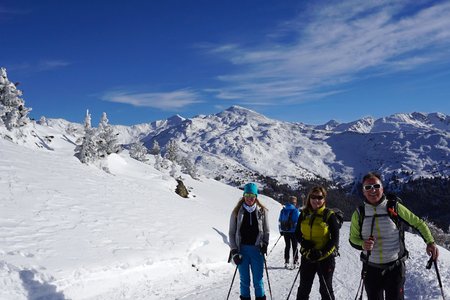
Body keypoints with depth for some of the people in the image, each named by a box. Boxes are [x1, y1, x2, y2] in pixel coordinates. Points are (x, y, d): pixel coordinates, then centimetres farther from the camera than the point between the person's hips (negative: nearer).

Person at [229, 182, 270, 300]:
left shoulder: (262, 211, 2)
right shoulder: (237, 212, 1)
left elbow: (266, 231, 9)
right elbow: (231, 233, 3)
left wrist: (264, 244, -7)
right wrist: (234, 251, -3)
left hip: (257, 249, 0)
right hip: (242, 249, 0)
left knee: (258, 280, 3)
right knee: (244, 280, 7)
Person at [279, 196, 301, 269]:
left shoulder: (283, 210, 4)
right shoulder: (295, 210, -12)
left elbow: (280, 221, 8)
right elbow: (298, 221, -12)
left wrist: (281, 230, 16)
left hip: (285, 231, 4)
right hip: (293, 231, -4)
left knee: (287, 246, 12)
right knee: (294, 247, 7)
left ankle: (286, 262, 9)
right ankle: (295, 262, 10)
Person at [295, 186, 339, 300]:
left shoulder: (329, 215, -10)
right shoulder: (304, 214, 1)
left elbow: (335, 239, -9)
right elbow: (297, 233, 9)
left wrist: (321, 253, -19)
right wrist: (303, 242, -12)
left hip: (325, 258, -3)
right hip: (307, 256, 4)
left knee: (326, 290, 10)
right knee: (303, 288, 16)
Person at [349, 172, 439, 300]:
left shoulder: (395, 208, -10)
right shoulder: (359, 214, -4)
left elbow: (418, 223, 0)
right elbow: (353, 238, 5)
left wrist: (430, 242, -15)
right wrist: (363, 244, -17)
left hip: (395, 268, -2)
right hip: (371, 269, 2)